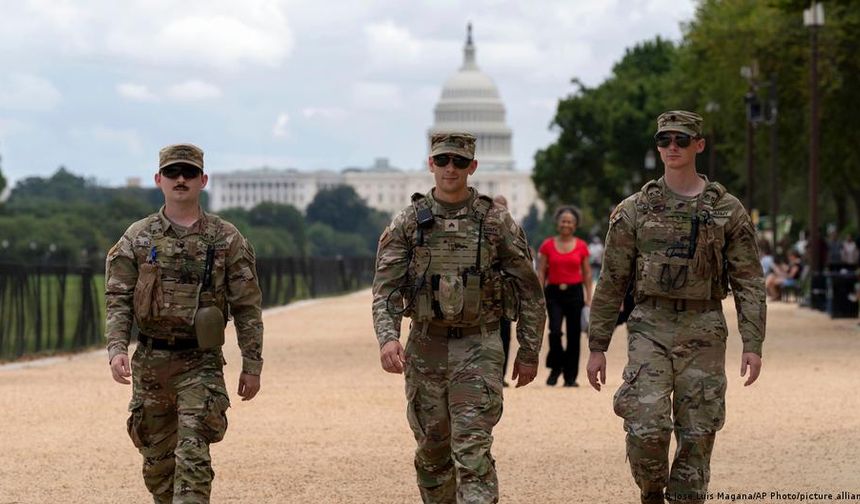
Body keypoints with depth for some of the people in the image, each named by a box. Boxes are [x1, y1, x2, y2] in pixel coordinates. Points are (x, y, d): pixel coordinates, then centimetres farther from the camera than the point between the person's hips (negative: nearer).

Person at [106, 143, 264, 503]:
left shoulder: (226, 239, 2)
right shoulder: (137, 238, 5)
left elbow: (246, 307, 3)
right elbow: (117, 300, 2)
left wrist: (252, 365, 0)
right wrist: (116, 349, -13)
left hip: (201, 364, -2)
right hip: (150, 363, 3)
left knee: (193, 453, -15)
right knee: (156, 459, 12)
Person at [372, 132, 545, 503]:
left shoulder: (496, 221, -1)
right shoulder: (408, 222, 2)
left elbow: (528, 290, 4)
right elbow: (386, 287, -4)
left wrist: (529, 351, 3)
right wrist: (387, 337, -20)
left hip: (478, 347, -3)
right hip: (425, 347, 3)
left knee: (472, 451, -12)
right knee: (432, 451, 12)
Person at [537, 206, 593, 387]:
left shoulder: (581, 246, 4)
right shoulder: (547, 245, 3)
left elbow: (587, 273, 7)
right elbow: (541, 272, 3)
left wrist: (589, 297, 2)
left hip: (574, 292, 1)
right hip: (554, 292, -1)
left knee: (574, 335, 2)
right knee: (555, 331, -16)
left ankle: (570, 377, 11)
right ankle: (555, 368, 6)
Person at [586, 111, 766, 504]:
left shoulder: (728, 210, 4)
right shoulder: (634, 210, 5)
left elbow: (749, 282, 3)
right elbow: (612, 283, 7)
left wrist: (753, 344, -7)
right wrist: (597, 346, 4)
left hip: (704, 332, 1)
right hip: (650, 328, 0)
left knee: (697, 434, 2)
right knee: (646, 427, -14)